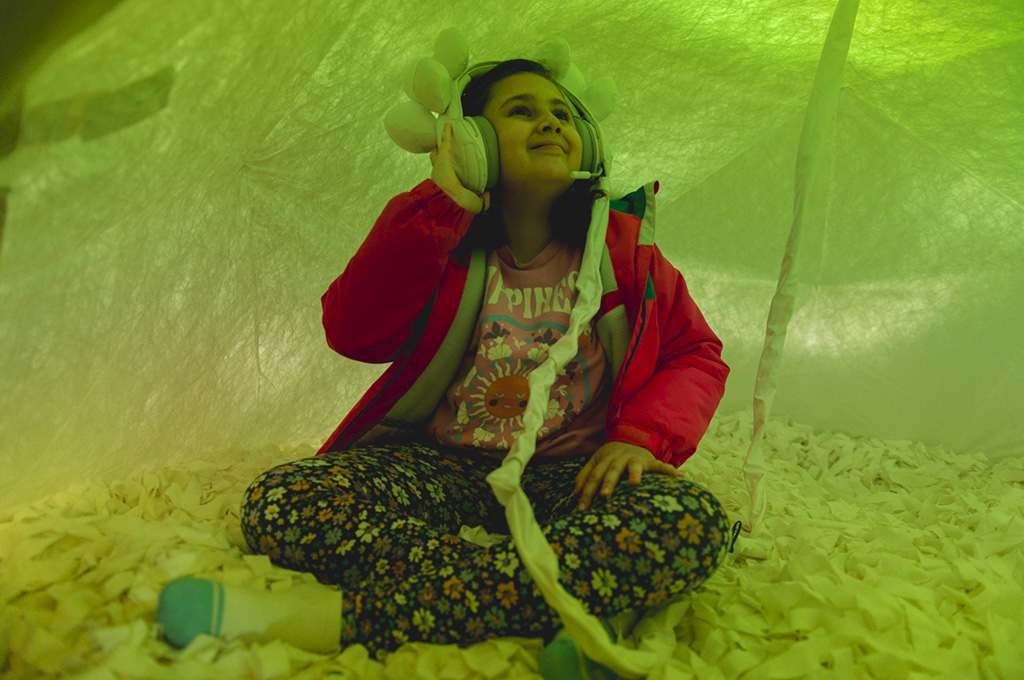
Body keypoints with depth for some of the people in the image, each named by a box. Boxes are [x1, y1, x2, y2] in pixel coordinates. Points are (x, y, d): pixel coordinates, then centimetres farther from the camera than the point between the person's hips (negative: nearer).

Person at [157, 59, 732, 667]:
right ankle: (570, 600, -33)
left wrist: (641, 435, -11)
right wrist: (441, 205, -16)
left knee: (695, 523, -35)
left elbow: (696, 355, 9)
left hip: (571, 474, 0)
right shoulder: (445, 237, 3)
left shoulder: (623, 246, 5)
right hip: (444, 467, 0)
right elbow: (353, 333, -11)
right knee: (277, 504, -24)